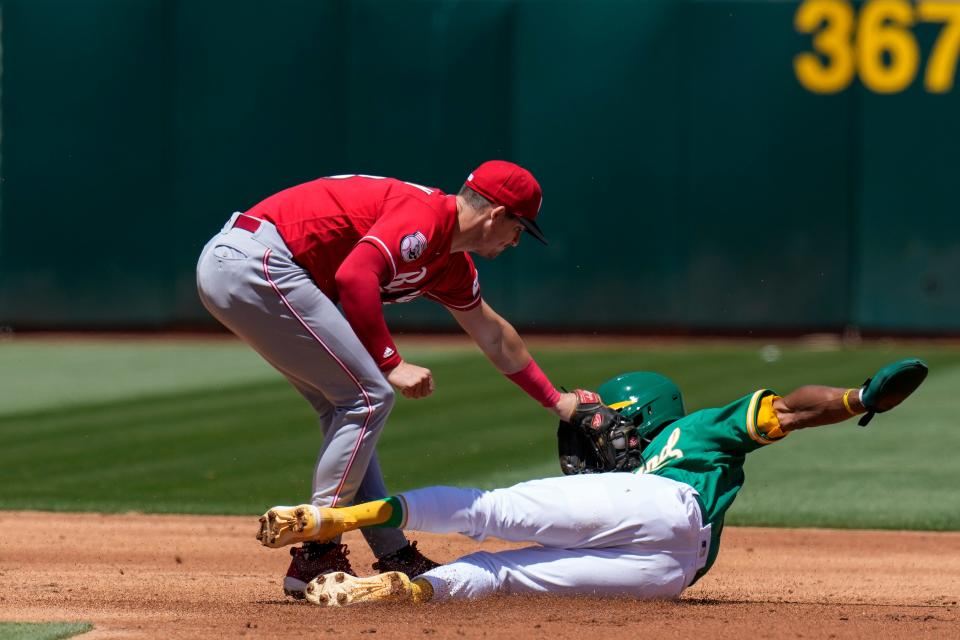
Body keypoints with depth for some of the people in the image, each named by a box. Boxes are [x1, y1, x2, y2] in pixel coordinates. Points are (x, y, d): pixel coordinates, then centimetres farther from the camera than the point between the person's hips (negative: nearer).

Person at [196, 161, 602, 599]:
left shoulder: (450, 265, 20)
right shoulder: (425, 214, -11)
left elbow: (494, 336, 34)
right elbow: (355, 275, -24)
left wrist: (557, 402, 43)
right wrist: (391, 364, -19)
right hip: (254, 263, -11)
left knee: (343, 406, 16)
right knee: (368, 396, -8)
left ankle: (394, 557, 21)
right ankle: (314, 559, -8)